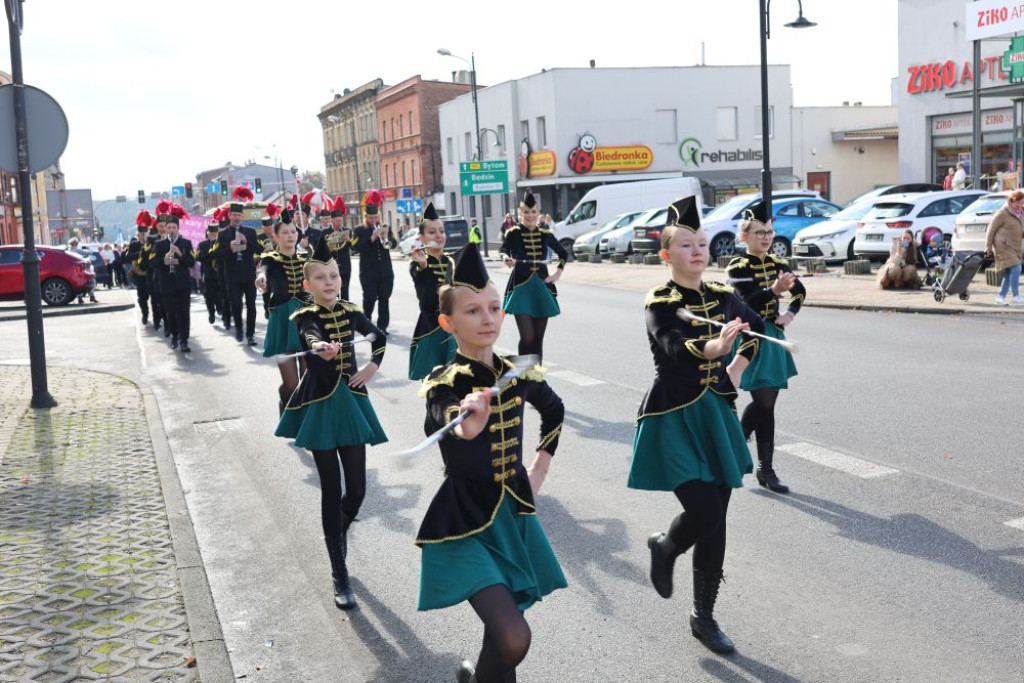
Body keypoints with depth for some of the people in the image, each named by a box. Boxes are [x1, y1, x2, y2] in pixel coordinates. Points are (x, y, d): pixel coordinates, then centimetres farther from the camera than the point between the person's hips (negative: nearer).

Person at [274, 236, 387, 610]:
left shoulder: (350, 312, 3)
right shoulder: (305, 316, -11)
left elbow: (379, 337, 21)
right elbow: (312, 338, -36)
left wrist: (372, 366, 4)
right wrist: (322, 349, -58)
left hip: (351, 402, 4)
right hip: (320, 406, -4)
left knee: (357, 490, 5)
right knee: (332, 491, -1)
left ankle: (338, 533, 40)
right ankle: (340, 577, 7)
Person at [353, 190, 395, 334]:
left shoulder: (385, 228, 10)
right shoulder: (360, 230, 2)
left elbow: (392, 244, -3)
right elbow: (358, 247, -13)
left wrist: (385, 237, -24)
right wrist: (372, 238, -24)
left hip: (386, 271, 3)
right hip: (368, 272, -3)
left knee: (384, 299, 2)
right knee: (370, 298, -7)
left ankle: (382, 326, 8)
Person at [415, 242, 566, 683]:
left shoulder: (518, 376, 0)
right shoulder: (444, 384, -16)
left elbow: (555, 412, 21)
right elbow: (439, 422, -40)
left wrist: (538, 472, 14)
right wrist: (465, 427, -62)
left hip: (513, 515, 6)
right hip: (466, 522, -5)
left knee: (502, 632, 15)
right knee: (513, 639, -18)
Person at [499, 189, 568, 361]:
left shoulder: (545, 235, 7)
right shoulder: (513, 233, -3)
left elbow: (563, 254, 22)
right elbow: (502, 250, -20)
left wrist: (558, 273, 9)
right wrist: (506, 258, -42)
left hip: (542, 289, 4)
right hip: (521, 288, -3)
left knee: (538, 338, 6)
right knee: (527, 337, -14)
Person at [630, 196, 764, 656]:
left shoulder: (723, 295, 3)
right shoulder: (659, 303, -13)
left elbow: (758, 330, 22)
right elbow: (676, 349, -32)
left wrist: (735, 372, 15)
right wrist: (715, 347, -50)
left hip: (715, 412, 5)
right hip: (674, 416, -5)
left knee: (715, 523, 7)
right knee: (705, 512, -16)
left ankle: (704, 617, 23)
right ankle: (664, 547, 20)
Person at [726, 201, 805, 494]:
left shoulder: (776, 263, 8)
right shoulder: (738, 267, -12)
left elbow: (800, 290, 17)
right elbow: (748, 303, -24)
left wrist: (790, 313, 0)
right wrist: (775, 289, -37)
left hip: (773, 337, 7)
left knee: (763, 402, 10)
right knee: (765, 404, -7)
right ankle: (766, 470, 7)